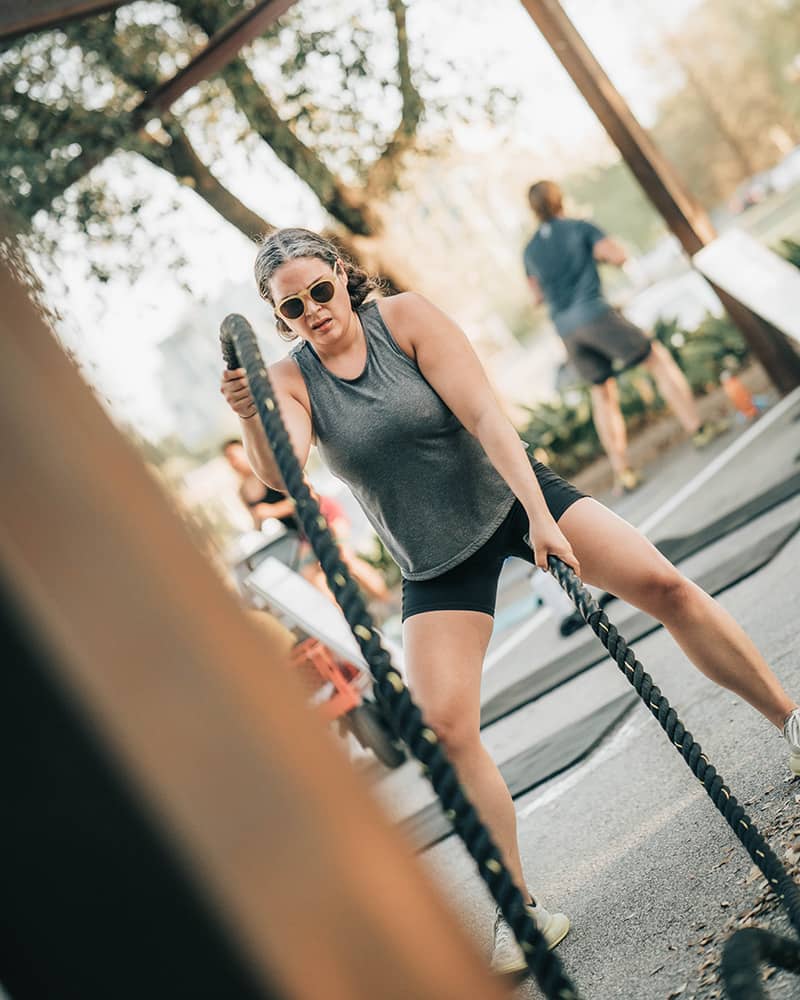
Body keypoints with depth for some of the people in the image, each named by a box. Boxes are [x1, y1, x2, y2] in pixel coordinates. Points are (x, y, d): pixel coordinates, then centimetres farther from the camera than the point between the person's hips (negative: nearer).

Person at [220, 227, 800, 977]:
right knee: (445, 727, -12)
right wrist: (249, 415, -46)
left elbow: (484, 415, -18)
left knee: (662, 584, -11)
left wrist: (541, 518, -27)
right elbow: (280, 472, -25)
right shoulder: (291, 380, -7)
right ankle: (521, 910, 1)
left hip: (511, 495, 0)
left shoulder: (403, 317, -11)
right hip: (435, 563, 1)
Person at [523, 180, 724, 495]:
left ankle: (622, 472, 7)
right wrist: (598, 254, 12)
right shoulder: (580, 227, 2)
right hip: (595, 314, -4)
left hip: (566, 329, 5)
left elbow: (537, 297, 21)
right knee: (658, 358, 10)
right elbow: (618, 256, -8)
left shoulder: (530, 251, 15)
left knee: (602, 393, 15)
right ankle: (696, 428, 4)